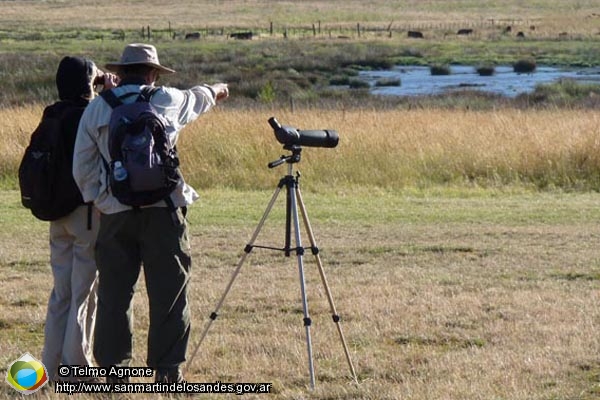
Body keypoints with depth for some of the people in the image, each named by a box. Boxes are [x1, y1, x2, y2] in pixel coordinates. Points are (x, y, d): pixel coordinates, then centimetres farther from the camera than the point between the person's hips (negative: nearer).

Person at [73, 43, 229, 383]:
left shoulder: (95, 109, 5)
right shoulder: (166, 100, 2)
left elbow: (82, 168, 6)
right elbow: (196, 99, 26)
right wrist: (216, 91, 48)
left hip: (114, 212, 2)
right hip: (162, 210, -2)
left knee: (114, 293, 7)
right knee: (168, 291, 2)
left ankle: (114, 368, 9)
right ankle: (168, 370, 1)